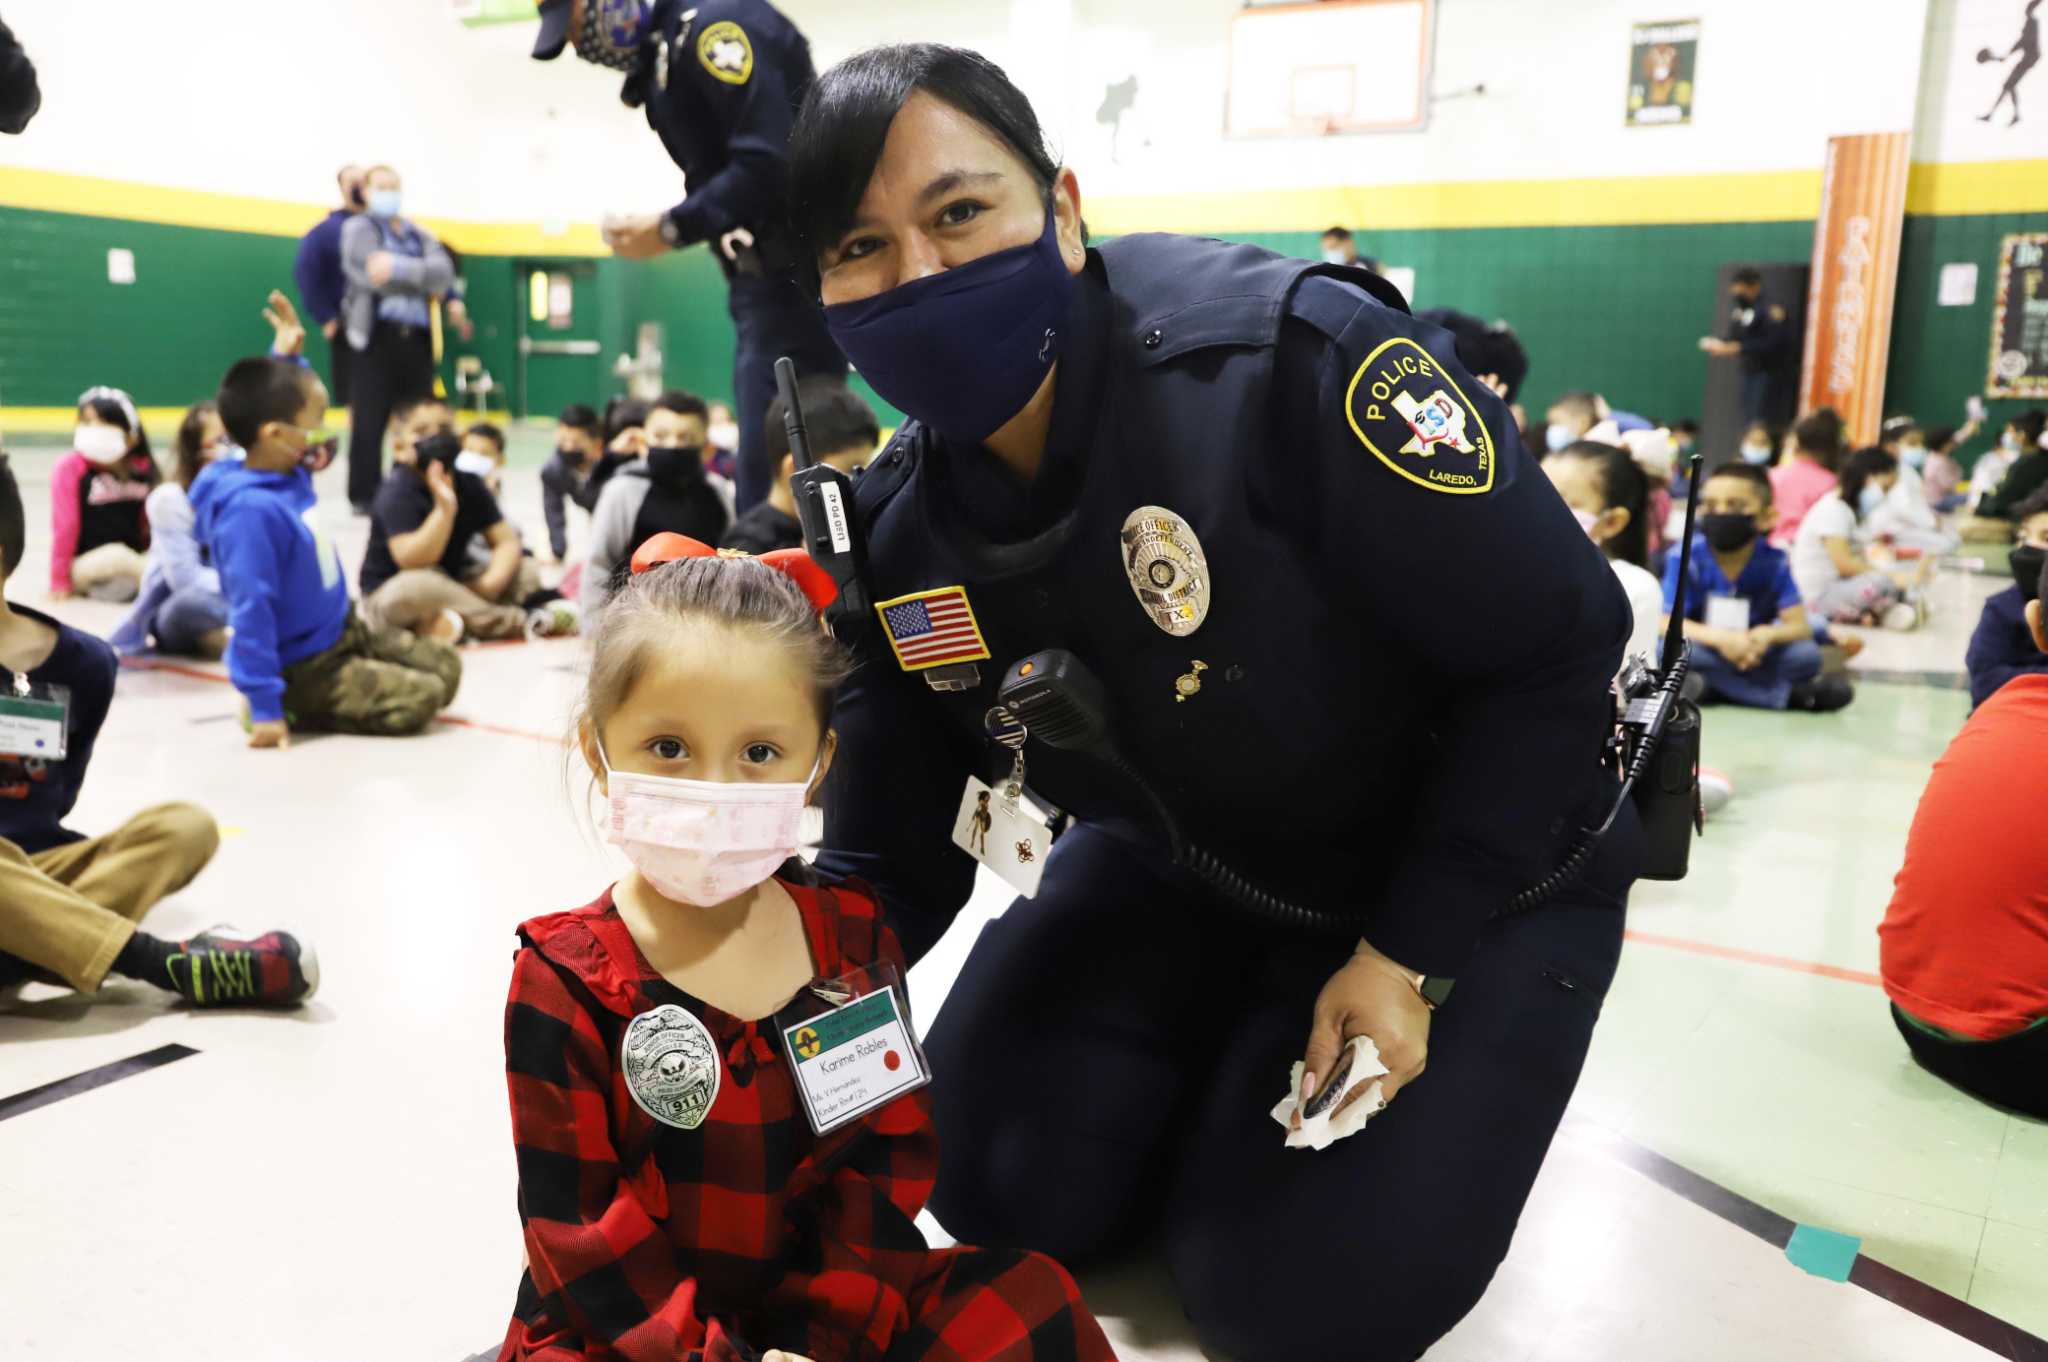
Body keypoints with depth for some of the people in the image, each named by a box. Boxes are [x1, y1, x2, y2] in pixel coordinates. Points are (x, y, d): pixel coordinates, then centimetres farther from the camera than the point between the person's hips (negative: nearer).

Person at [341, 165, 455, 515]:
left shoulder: (419, 234, 19)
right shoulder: (358, 228, 5)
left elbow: (444, 274, -2)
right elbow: (373, 277, -12)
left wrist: (399, 268, -14)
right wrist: (421, 279, -9)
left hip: (416, 337, 4)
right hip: (376, 335, -4)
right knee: (369, 419, -4)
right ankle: (365, 496, 2)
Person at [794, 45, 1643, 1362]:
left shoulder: (1290, 357, -33)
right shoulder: (901, 530, -14)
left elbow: (1558, 640, -23)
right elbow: (894, 866, -6)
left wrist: (1407, 957, -19)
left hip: (1487, 854, -4)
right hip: (1186, 861, 5)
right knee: (1003, 1192, 1)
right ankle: (1238, 1069, 27)